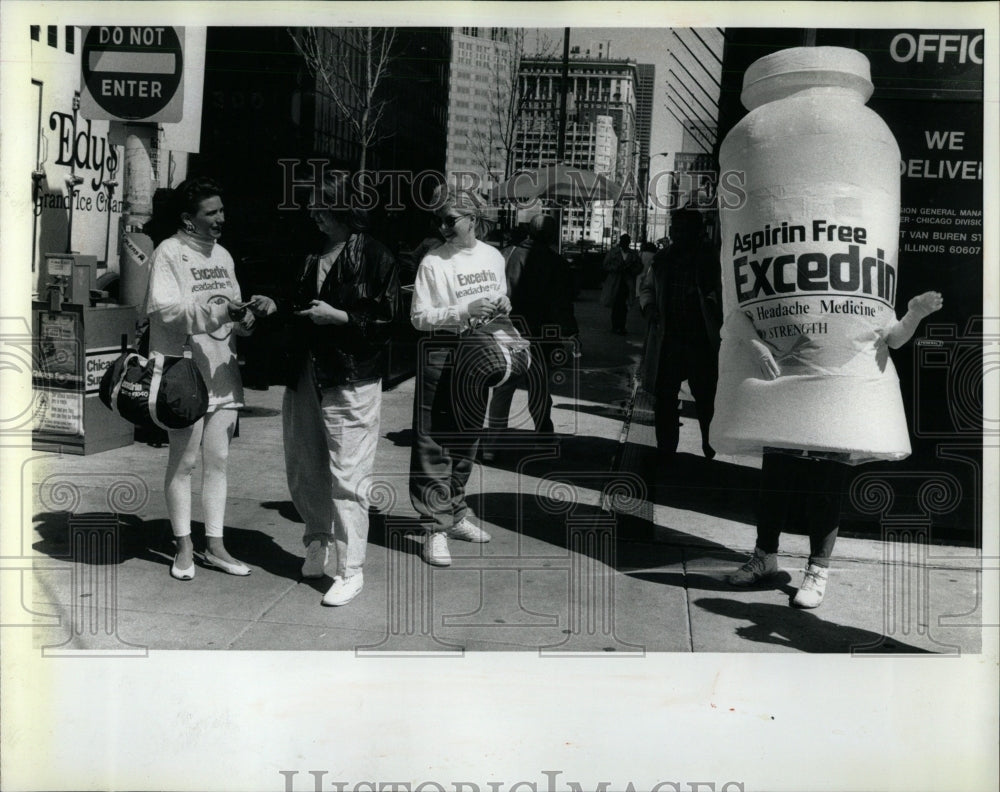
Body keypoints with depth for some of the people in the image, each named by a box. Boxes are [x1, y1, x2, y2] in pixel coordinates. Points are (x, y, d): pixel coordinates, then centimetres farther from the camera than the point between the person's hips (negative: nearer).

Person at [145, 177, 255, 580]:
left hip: (223, 374, 6)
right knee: (183, 462, 3)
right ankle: (184, 546, 16)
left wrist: (243, 318, -2)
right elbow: (164, 309, -18)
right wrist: (216, 312, -26)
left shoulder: (222, 255, 16)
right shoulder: (168, 253, -7)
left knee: (217, 460, 8)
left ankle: (214, 545, 17)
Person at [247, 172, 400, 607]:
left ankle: (351, 571, 7)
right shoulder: (310, 254, 12)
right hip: (304, 375, 7)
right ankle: (317, 541, 39)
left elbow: (388, 318, -12)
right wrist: (275, 305, 4)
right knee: (302, 470, 16)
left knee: (347, 478, -3)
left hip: (351, 381, -7)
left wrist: (337, 316, -18)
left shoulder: (375, 257, -8)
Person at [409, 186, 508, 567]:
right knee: (435, 442, -5)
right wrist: (464, 311, -21)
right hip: (441, 353, -5)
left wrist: (502, 304, -2)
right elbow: (419, 317, -11)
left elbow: (501, 298, 22)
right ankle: (436, 528, 2)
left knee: (467, 438, 15)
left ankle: (456, 514, 29)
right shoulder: (432, 262, -7)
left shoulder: (493, 257, 8)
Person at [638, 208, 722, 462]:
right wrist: (649, 307, 1)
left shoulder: (709, 260, -8)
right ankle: (665, 451, 19)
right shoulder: (662, 260, 5)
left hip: (701, 342, -3)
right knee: (664, 397, 6)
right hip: (669, 339, 3)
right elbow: (646, 287, 19)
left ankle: (710, 445, 29)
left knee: (705, 398, 9)